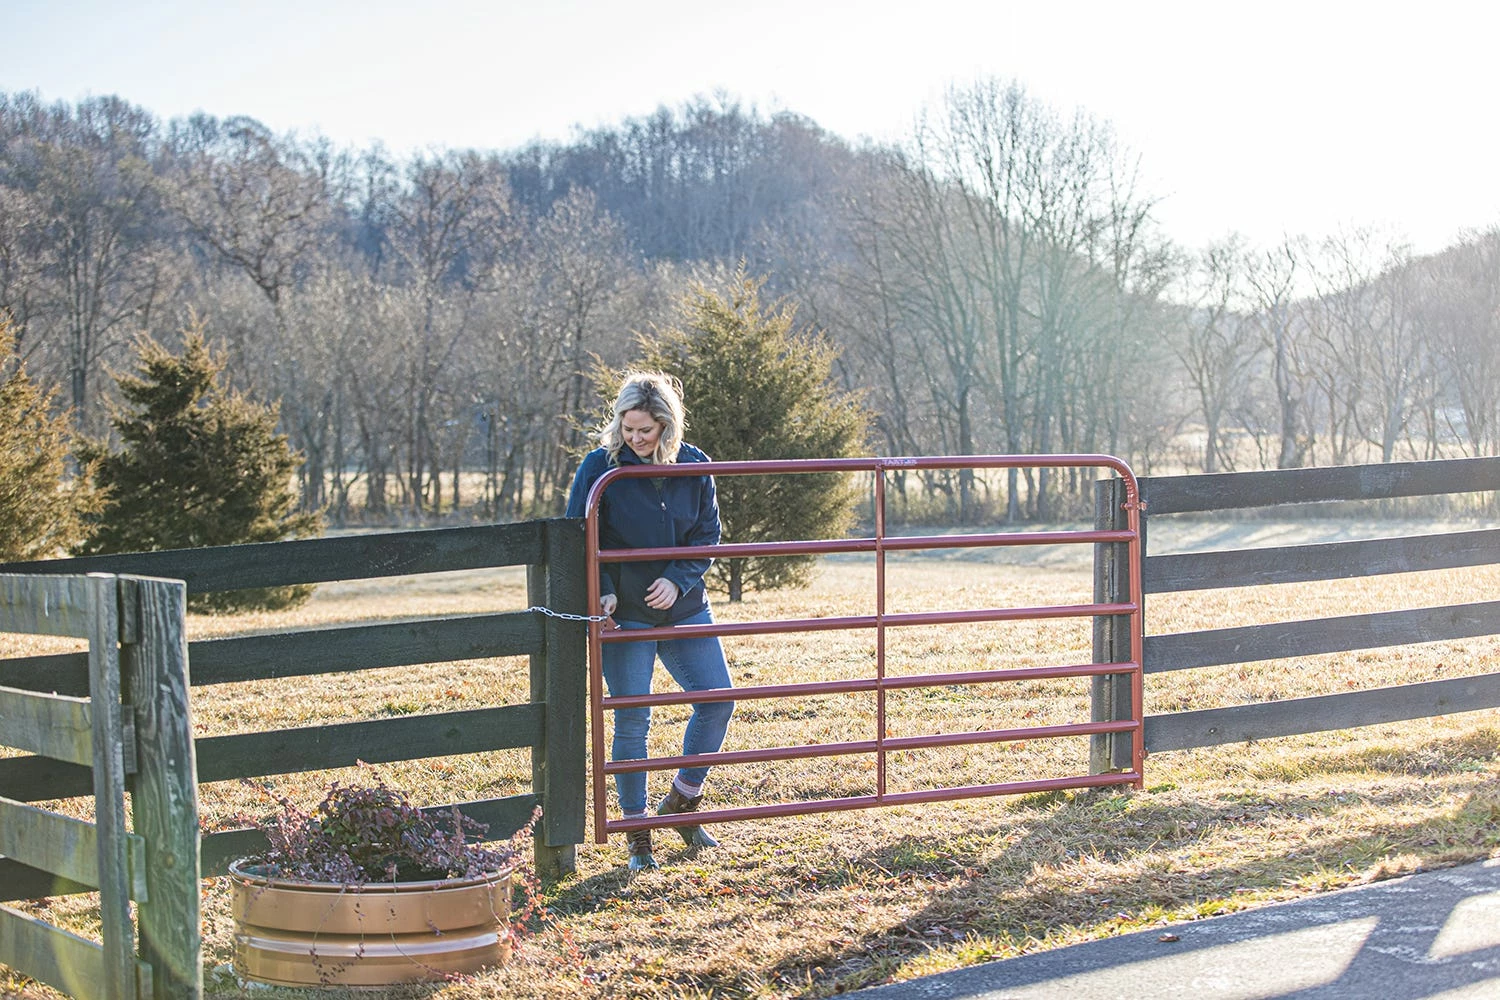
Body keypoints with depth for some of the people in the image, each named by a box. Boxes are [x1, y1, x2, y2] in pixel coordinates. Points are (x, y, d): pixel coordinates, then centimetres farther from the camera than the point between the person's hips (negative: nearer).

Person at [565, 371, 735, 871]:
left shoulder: (693, 466, 0)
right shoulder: (600, 466, -8)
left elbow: (707, 535, 4)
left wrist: (678, 579, -12)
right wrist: (602, 591, -18)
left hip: (684, 607, 4)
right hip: (625, 614, -3)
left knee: (718, 699, 0)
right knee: (631, 721, -2)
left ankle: (682, 801, 21)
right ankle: (637, 835, 9)